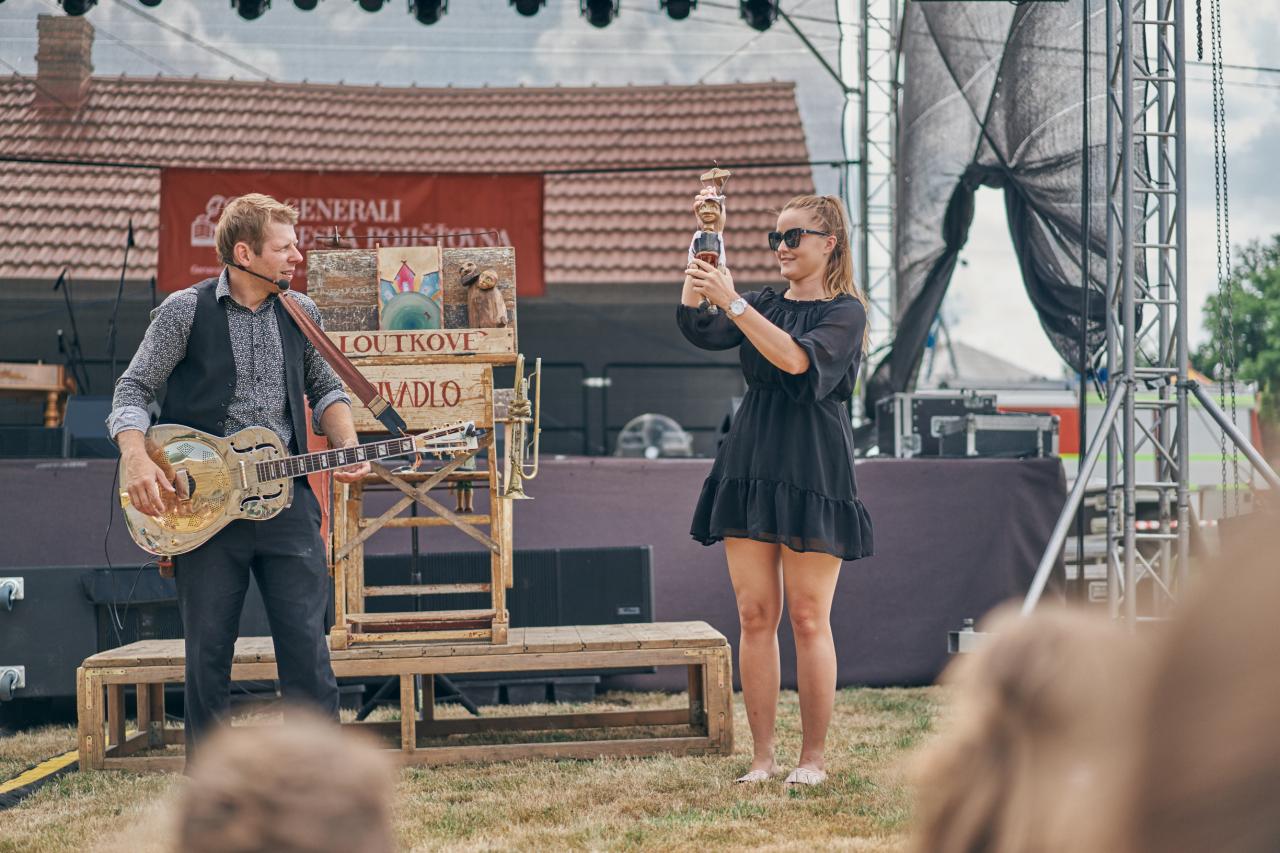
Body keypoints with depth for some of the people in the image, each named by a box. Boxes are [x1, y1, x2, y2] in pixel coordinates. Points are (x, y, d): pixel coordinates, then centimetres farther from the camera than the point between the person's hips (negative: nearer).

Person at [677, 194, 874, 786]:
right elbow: (702, 333, -3)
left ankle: (812, 757, 6)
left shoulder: (846, 311, -2)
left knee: (808, 619, -3)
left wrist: (731, 300, -24)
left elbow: (797, 359, -21)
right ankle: (762, 755, 9)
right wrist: (694, 289, -22)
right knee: (754, 615, 3)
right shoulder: (765, 304, 14)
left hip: (812, 471, -5)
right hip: (750, 465, 5)